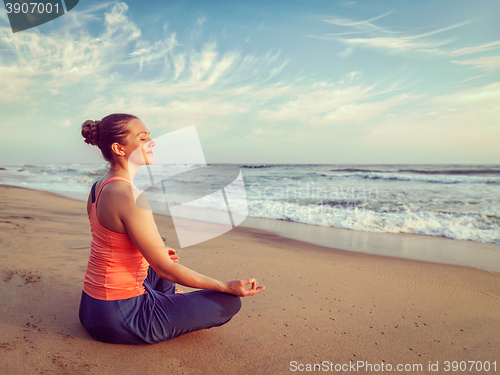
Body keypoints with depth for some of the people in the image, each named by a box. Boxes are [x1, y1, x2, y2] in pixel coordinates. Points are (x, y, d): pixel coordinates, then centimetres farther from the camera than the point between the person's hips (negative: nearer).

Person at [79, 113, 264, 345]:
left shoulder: (99, 187, 3)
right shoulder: (130, 196, -26)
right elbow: (166, 269, -23)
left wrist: (155, 254, 30)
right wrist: (227, 286, -14)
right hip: (119, 319, -9)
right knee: (229, 302, -4)